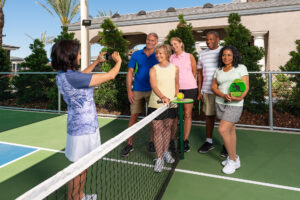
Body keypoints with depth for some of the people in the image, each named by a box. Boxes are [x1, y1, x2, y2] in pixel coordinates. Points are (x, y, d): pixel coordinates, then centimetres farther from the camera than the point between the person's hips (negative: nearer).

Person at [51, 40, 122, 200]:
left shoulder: (62, 75, 3)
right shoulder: (73, 77, -25)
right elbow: (111, 75, -18)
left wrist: (96, 62, 27)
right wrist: (118, 61, 1)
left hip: (78, 125, 10)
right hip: (84, 128, -10)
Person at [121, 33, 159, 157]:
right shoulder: (136, 55, 5)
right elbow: (130, 73, 5)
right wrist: (129, 90, -3)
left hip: (152, 90, 0)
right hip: (137, 90, 0)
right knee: (133, 116, 0)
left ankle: (152, 141, 22)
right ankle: (130, 144, 10)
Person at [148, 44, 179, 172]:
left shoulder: (175, 68, 4)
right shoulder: (153, 69, -4)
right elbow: (154, 86, -18)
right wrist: (163, 97, -34)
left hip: (171, 104, 3)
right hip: (156, 104, -2)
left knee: (167, 128, 16)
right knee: (157, 130, 0)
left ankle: (166, 152, 36)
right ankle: (159, 158, 12)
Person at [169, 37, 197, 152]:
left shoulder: (189, 56, 5)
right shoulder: (170, 58, 6)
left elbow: (194, 72, 11)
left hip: (189, 88, 0)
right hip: (175, 89, 0)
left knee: (187, 114, 4)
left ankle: (185, 141, 14)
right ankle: (171, 140, 12)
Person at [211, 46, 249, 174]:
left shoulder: (241, 68, -1)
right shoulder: (218, 70, 12)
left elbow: (246, 86, -7)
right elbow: (213, 86, 5)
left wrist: (239, 97, -26)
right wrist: (224, 95, -14)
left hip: (234, 105, -5)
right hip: (220, 103, 5)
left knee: (222, 130, -14)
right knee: (230, 130, 12)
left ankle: (232, 160, 4)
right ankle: (234, 158, 26)